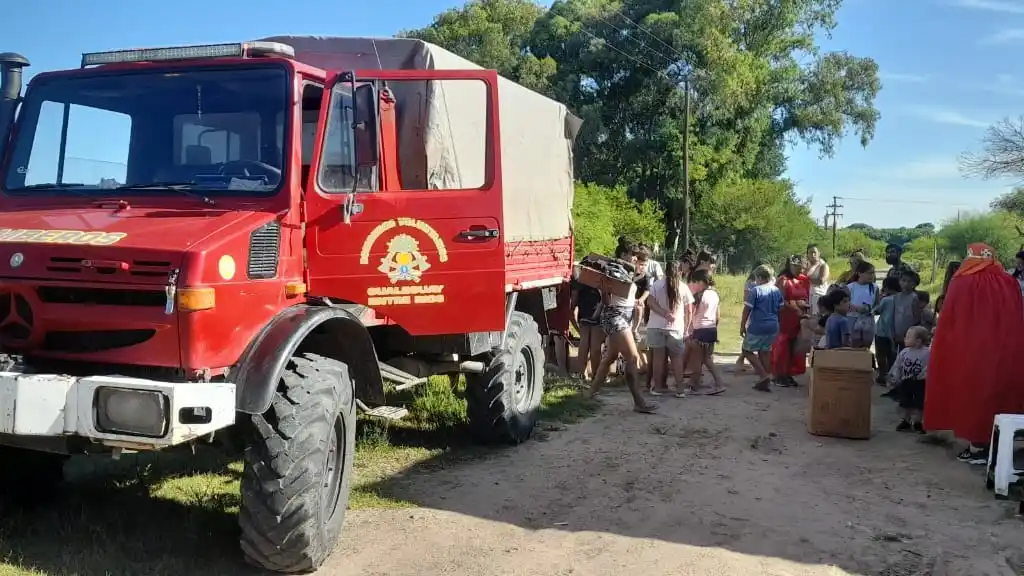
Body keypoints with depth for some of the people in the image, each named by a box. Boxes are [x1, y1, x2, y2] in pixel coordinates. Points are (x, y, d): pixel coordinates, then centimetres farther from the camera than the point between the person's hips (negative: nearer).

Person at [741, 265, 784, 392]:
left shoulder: (755, 291, -13)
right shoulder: (777, 291, 7)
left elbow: (747, 309, -11)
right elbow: (780, 308, 15)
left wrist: (742, 325, -3)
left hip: (757, 327, -6)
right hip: (773, 327, 6)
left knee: (747, 350, 6)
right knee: (765, 352, 14)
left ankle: (763, 375, -7)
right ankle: (766, 382, 15)